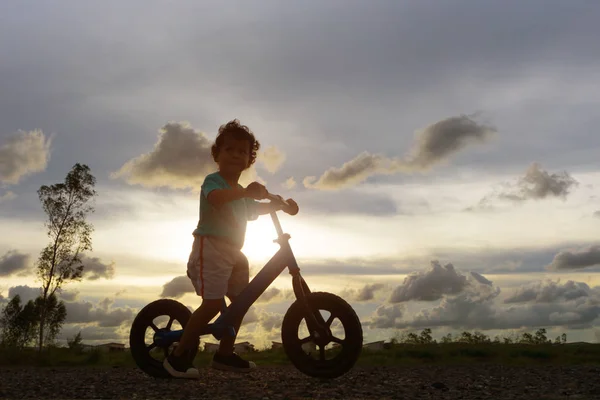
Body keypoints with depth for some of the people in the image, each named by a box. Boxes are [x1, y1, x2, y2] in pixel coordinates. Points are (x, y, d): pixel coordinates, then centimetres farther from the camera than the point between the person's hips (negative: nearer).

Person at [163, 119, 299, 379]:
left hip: (234, 252, 9)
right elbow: (215, 197, -34)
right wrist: (245, 191, -51)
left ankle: (225, 354, 21)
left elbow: (255, 210, 41)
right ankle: (178, 355, -6)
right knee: (213, 303, -19)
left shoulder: (242, 193, 19)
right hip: (210, 247, -9)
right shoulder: (213, 180, -9)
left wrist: (281, 205, 29)